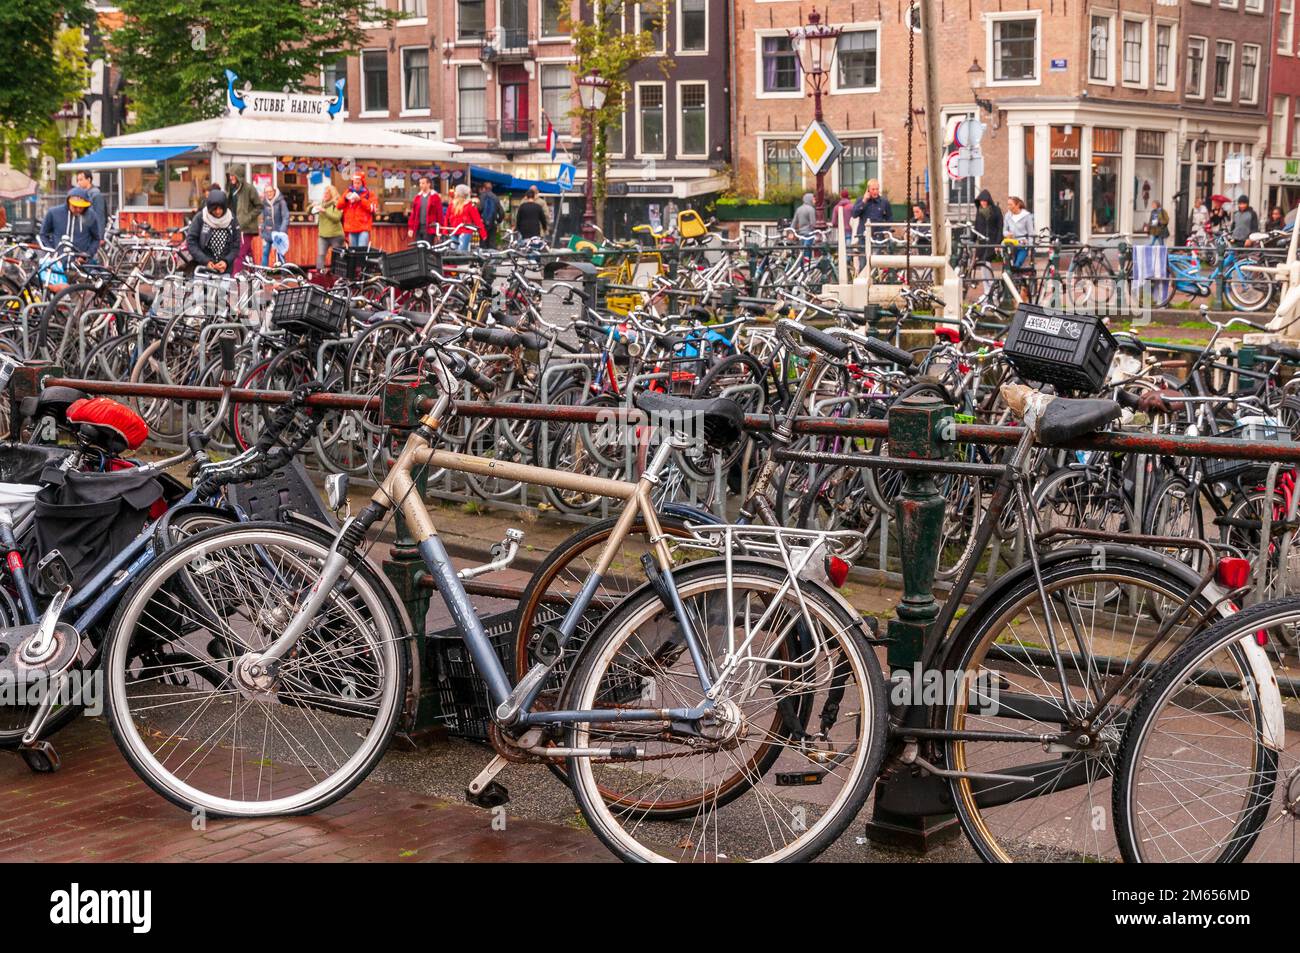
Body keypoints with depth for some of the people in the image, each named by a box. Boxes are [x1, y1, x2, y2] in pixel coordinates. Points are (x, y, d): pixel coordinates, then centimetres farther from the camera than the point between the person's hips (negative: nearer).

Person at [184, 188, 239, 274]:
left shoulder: (231, 221, 1)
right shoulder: (199, 218, -5)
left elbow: (235, 246, 4)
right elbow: (191, 242, -6)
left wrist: (226, 261, -12)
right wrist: (205, 261, -16)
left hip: (225, 271, 1)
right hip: (203, 268, -1)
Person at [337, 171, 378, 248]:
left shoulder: (369, 194, 5)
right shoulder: (348, 192, 14)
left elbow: (372, 208, -6)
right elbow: (339, 206, 9)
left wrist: (360, 200, -15)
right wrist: (345, 198, -11)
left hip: (364, 229, -4)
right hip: (351, 228, 4)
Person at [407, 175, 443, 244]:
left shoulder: (435, 197, -2)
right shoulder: (417, 197, 12)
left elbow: (439, 214, -3)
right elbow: (413, 214, 13)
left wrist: (439, 232, -6)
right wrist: (410, 228, 6)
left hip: (429, 228, -5)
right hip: (418, 228, 5)